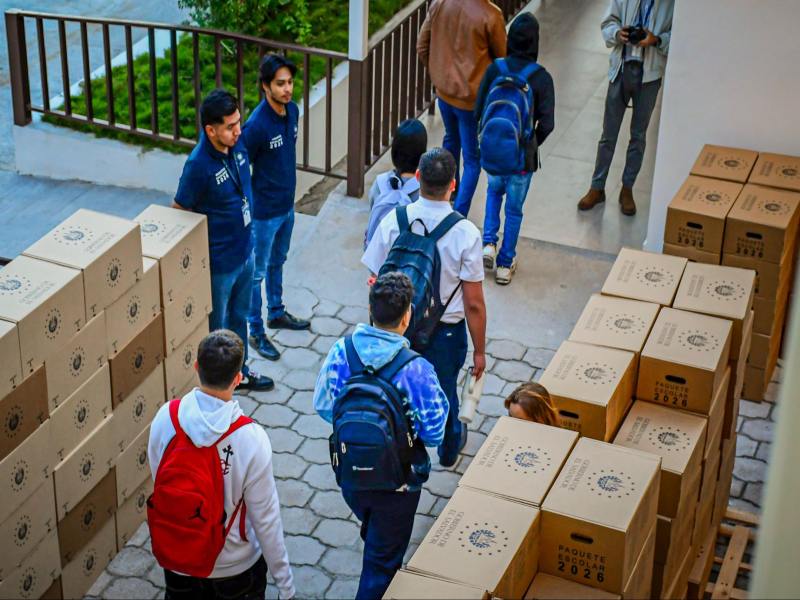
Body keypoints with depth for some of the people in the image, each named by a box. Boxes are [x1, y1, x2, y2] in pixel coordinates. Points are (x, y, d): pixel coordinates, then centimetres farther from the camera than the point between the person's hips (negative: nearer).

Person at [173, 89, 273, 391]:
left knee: (238, 317, 27)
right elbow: (178, 212, -17)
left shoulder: (237, 144, -7)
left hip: (244, 252, 7)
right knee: (214, 328, 13)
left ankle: (239, 371, 47)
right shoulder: (199, 165, -29)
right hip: (218, 263, -7)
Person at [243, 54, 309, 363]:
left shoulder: (292, 110, -3)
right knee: (258, 272, 8)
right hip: (264, 211, -8)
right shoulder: (257, 125, -28)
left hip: (287, 204, 8)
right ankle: (256, 332, 21)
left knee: (277, 262, 26)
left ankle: (276, 313, 45)